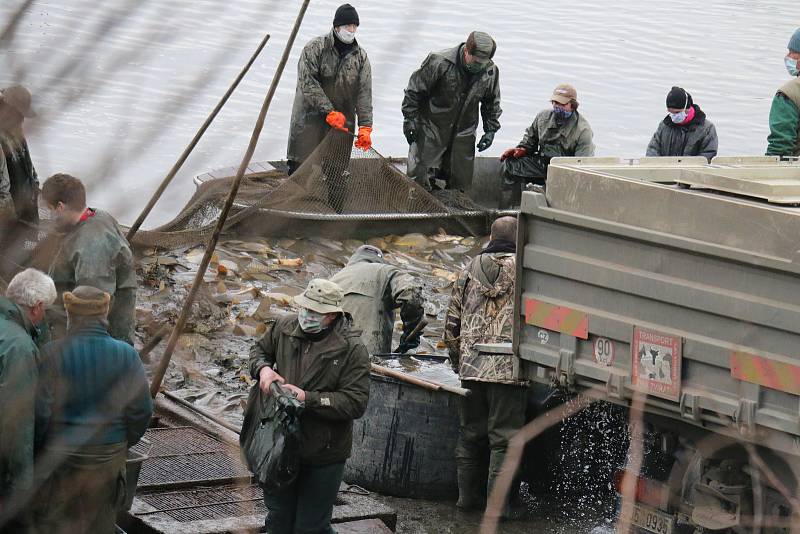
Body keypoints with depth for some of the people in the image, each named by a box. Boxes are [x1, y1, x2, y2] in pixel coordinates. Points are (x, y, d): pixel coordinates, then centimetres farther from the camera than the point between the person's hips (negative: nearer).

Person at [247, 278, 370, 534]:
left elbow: (356, 402, -22)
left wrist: (308, 398, -27)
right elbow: (260, 349, 18)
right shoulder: (285, 327, -3)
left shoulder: (351, 349, -17)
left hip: (323, 455, -5)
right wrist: (263, 368, -6)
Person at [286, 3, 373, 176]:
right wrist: (329, 112, -18)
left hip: (342, 124, 3)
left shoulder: (361, 57, 7)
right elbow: (307, 83, -12)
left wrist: (365, 126, -8)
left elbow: (365, 93, 3)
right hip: (310, 121, -3)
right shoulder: (315, 48, -4)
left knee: (336, 173, 3)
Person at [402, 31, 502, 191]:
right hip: (431, 129, -4)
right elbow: (414, 91, -10)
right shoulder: (439, 63, -21)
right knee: (420, 179, -6)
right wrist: (410, 119, -9)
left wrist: (491, 130, 7)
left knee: (460, 184, 6)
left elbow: (492, 103, 12)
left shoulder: (491, 72, -7)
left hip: (463, 135, 4)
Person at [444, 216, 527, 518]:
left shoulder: (470, 270, 9)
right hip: (509, 369, -4)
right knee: (504, 437, 1)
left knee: (470, 434, 15)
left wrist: (456, 360, 24)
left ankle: (469, 495, 23)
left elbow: (452, 321, 13)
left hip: (471, 368, 4)